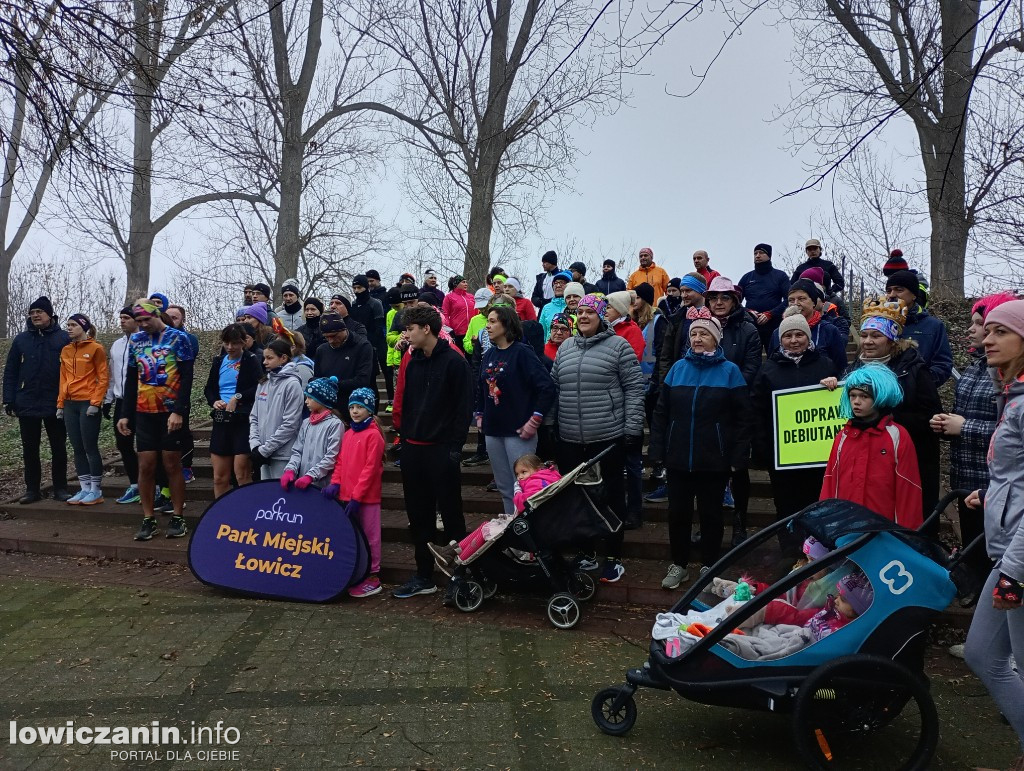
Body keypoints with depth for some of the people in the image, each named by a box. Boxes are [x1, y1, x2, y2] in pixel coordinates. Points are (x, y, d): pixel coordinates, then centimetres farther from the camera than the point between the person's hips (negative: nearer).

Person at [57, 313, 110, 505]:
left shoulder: (96, 348, -5)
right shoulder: (65, 350, 13)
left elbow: (103, 378, -8)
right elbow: (63, 379, 16)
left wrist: (95, 402, -14)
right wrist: (60, 404, 11)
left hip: (88, 404, -6)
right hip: (70, 404, 6)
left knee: (90, 448, -3)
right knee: (78, 449, 8)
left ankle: (96, 491, 5)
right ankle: (84, 489, 15)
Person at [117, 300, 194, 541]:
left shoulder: (178, 338, -5)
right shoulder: (136, 340, 10)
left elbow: (187, 377, -9)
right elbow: (131, 380, 14)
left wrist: (178, 411, -16)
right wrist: (126, 414, 9)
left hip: (172, 412, -4)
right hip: (144, 413, 4)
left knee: (172, 465, 1)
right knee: (145, 466, 3)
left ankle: (177, 518, 11)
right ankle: (148, 520, 12)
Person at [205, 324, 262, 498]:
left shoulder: (251, 360, -1)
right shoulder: (218, 361, 15)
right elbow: (209, 389, 20)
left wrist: (238, 398, -17)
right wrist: (214, 401, 1)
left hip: (243, 420, -5)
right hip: (221, 420, 6)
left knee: (242, 474, -7)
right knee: (219, 477, 8)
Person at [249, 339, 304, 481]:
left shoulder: (292, 384, -10)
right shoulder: (263, 384, 11)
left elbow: (290, 424, -15)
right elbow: (254, 418, 13)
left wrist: (264, 450, -13)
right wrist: (255, 445, -3)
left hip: (283, 455, -7)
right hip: (263, 453, 7)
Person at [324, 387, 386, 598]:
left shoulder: (373, 434, -11)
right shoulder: (348, 434, 12)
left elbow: (370, 468, -15)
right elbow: (340, 462, 13)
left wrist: (357, 496, -16)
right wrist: (335, 483, -5)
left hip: (366, 497, -7)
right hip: (347, 494, 7)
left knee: (369, 536, 2)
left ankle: (372, 578, 12)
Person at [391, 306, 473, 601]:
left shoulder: (453, 361, -8)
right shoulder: (413, 361, 12)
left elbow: (464, 405, -10)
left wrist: (455, 445, -14)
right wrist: (404, 439, 10)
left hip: (442, 449, -6)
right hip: (413, 449, 7)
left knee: (450, 513, 1)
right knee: (419, 515, 11)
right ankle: (424, 576, 22)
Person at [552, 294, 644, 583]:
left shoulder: (618, 346, -3)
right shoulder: (564, 348, 13)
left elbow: (634, 388, -6)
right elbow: (554, 388, 16)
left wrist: (632, 429, -11)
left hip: (608, 439, -5)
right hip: (570, 441, 5)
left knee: (612, 498, 6)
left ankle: (612, 558, 19)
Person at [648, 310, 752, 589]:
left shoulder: (730, 371, -2)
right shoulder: (678, 368, 5)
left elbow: (744, 418, -4)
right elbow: (661, 412, 7)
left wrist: (738, 457, -9)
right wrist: (657, 450, 1)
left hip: (714, 460, -2)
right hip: (678, 458, 3)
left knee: (710, 514, 10)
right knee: (678, 512, 10)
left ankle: (708, 567, 27)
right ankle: (678, 565, 26)